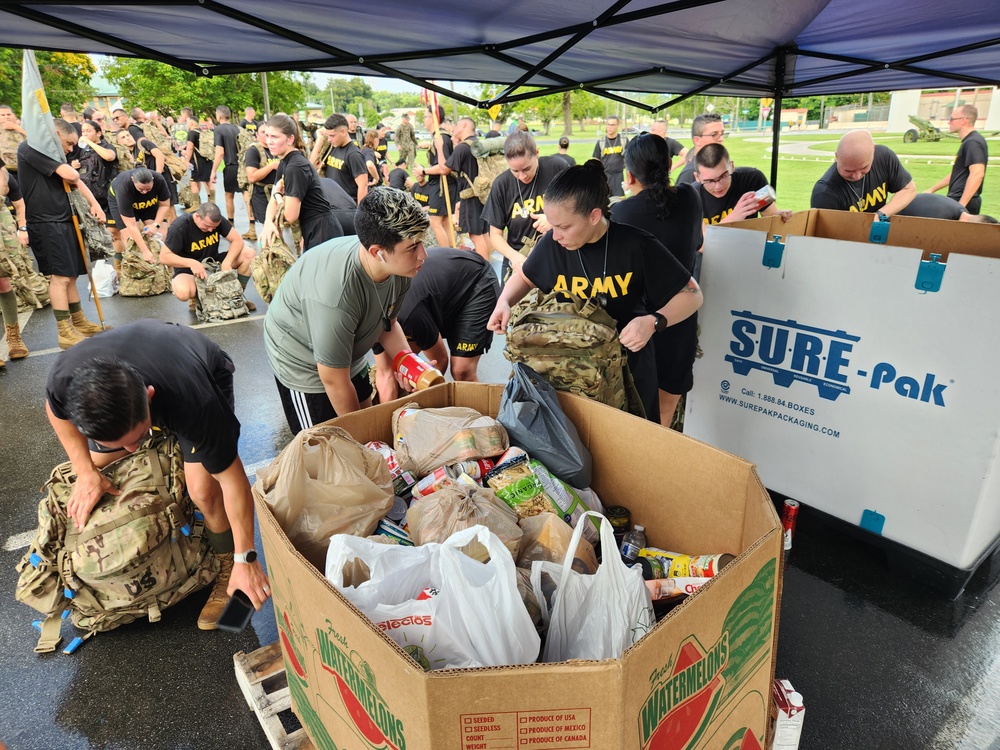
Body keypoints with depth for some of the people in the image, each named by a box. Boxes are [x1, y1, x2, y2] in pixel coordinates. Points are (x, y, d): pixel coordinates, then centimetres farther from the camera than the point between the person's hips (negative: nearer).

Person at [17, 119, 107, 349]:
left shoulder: (49, 154, 21)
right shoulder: (30, 147, -10)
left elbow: (74, 182, 16)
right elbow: (71, 175, -19)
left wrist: (94, 203, 1)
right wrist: (71, 179, 4)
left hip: (63, 220, 9)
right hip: (45, 222, -9)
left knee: (70, 275, 12)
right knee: (60, 276, -10)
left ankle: (80, 323, 20)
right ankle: (65, 332, -6)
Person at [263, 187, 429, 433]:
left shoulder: (400, 265, -20)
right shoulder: (335, 296, -41)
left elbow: (388, 323, 0)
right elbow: (335, 381, -28)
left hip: (350, 356, 6)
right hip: (302, 364, -6)